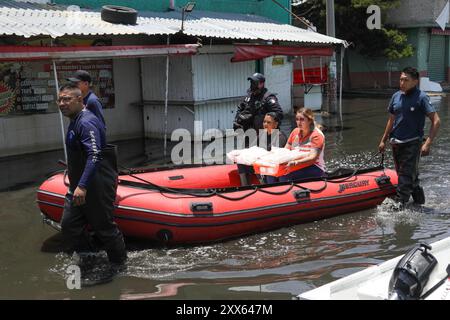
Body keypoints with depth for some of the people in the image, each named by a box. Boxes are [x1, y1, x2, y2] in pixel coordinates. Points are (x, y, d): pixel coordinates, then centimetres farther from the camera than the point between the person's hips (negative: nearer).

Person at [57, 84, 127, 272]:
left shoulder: (86, 122, -19)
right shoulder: (75, 121, 14)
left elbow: (95, 155, -30)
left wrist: (82, 186, -37)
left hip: (97, 187, -10)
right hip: (80, 186, 10)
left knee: (104, 227, 2)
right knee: (69, 225, 8)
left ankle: (119, 264, 20)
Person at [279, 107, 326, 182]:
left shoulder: (317, 135, -9)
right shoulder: (295, 132, 11)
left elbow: (313, 158, -22)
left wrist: (297, 162, -39)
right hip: (298, 167, 6)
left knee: (287, 176, -33)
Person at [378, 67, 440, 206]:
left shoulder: (421, 97, -11)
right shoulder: (396, 96, 6)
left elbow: (436, 121, -15)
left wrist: (428, 144, -22)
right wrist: (383, 140, 15)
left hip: (412, 143, -6)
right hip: (396, 143, 7)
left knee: (406, 175, -8)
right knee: (409, 175, 17)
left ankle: (399, 204, -6)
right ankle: (419, 200, 33)